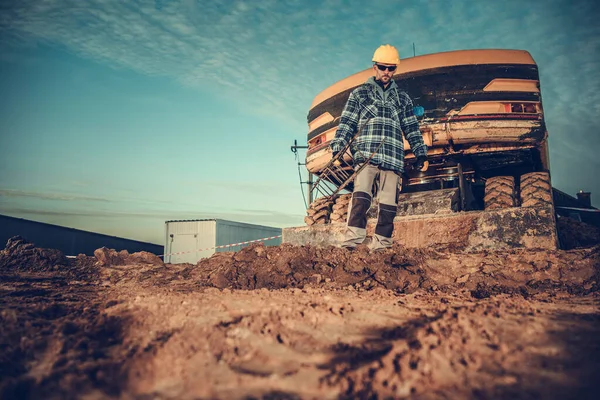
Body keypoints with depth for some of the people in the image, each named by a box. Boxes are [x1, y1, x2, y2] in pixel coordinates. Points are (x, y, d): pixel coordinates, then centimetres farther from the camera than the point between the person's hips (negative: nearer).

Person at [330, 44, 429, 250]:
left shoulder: (402, 98, 23)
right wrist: (337, 149, -2)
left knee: (389, 204, -1)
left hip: (393, 158, 3)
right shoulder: (359, 93, 16)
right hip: (365, 154, -3)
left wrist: (421, 154, 12)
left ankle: (381, 246, 6)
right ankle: (352, 241, -24)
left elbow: (412, 128, 21)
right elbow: (346, 124, 10)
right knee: (361, 197, -21)